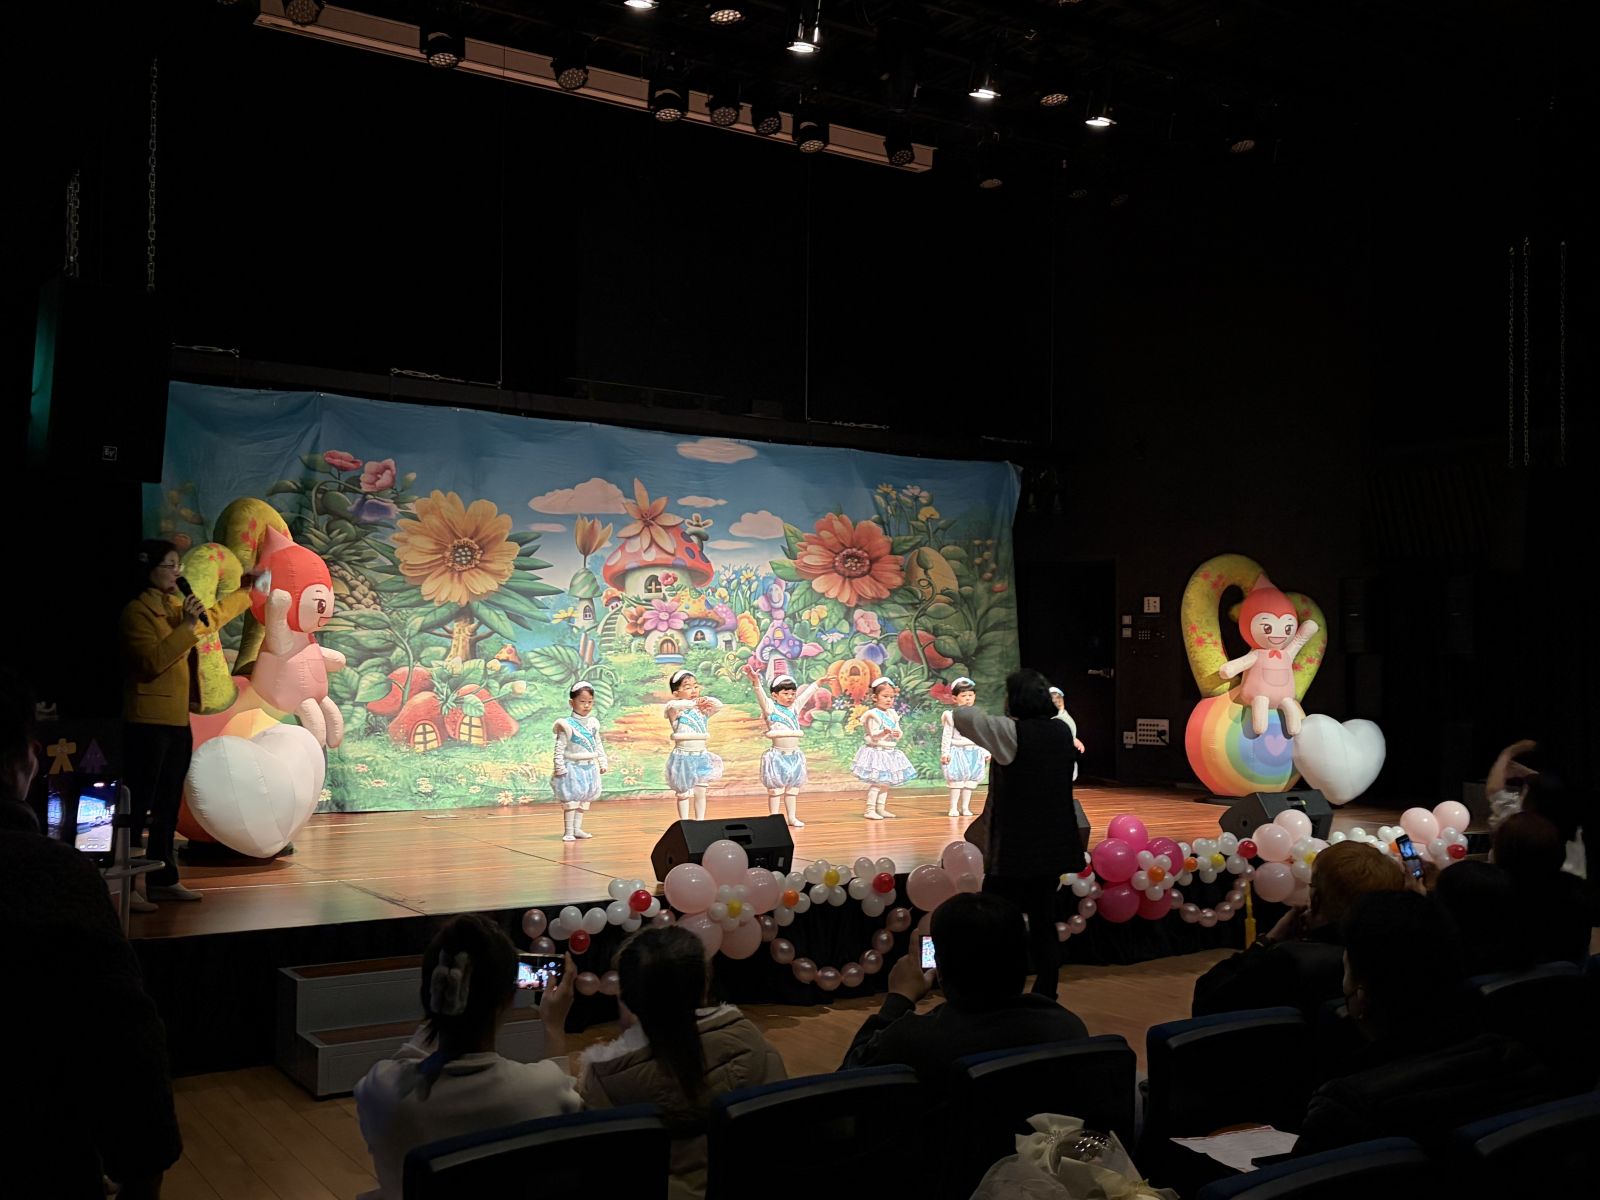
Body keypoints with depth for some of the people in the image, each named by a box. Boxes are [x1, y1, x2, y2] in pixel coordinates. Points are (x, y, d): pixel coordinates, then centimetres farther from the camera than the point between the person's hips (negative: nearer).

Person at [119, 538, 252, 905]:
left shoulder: (177, 607, 14)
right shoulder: (137, 611, -10)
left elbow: (213, 617, 35)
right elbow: (152, 661, -22)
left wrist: (247, 591, 43)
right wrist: (186, 627, -21)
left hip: (178, 720, 9)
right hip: (148, 722, -9)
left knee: (168, 806, 11)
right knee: (139, 805, -9)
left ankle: (163, 879, 17)